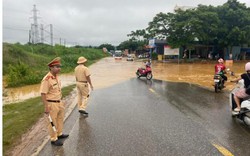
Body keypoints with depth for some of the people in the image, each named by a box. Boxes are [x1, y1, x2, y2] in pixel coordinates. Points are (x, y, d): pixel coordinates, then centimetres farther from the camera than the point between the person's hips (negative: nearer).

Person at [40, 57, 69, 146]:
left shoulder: (56, 76, 4)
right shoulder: (46, 79, -24)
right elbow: (43, 94, -22)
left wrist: (61, 101, 18)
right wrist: (46, 107, -22)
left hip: (58, 102, 9)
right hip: (51, 104, -9)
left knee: (60, 119, 22)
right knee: (52, 122, 6)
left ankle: (59, 134, 41)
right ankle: (54, 139, 21)